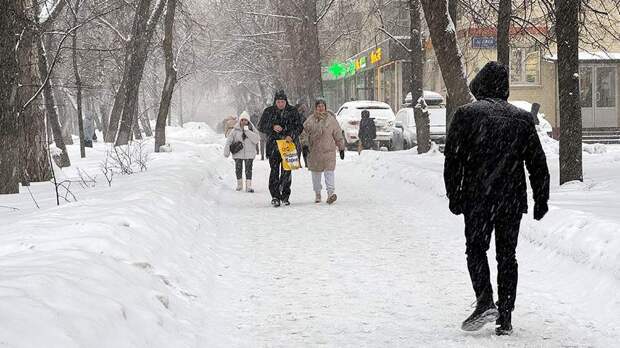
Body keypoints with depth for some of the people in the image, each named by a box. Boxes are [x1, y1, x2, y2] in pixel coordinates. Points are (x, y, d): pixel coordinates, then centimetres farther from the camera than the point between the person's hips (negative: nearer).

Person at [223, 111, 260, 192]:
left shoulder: (252, 129, 2)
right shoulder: (235, 130, 1)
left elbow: (256, 139, -13)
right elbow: (229, 140, 2)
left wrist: (247, 131, -16)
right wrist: (226, 150, -7)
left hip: (249, 154, -1)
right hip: (238, 154, 1)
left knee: (248, 170, -6)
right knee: (238, 170, 8)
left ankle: (249, 186, -4)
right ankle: (239, 184, 25)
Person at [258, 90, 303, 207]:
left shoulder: (292, 111, 6)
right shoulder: (269, 111, 7)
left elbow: (299, 126, 6)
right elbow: (261, 126, 7)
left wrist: (291, 135, -11)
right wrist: (272, 127, -11)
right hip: (273, 145, 0)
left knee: (287, 171, -2)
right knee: (275, 170, -6)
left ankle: (285, 196, 8)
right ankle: (275, 196, -2)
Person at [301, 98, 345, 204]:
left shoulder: (331, 119, 3)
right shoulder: (310, 120, 7)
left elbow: (338, 135, 7)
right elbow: (304, 133, 11)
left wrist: (341, 148, 8)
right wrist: (305, 145, -2)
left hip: (328, 150, -2)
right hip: (314, 151, 2)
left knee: (329, 170, -14)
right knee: (316, 172, 9)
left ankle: (331, 192, -21)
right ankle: (317, 194, 19)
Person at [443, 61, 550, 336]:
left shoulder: (465, 114, -1)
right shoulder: (522, 118, 8)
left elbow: (453, 159, -4)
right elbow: (537, 164, 8)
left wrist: (454, 196, 2)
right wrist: (541, 199, 14)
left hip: (477, 198, -3)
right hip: (513, 199, 3)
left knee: (476, 249, 9)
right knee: (507, 254, 9)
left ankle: (485, 302, -11)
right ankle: (505, 317, 6)